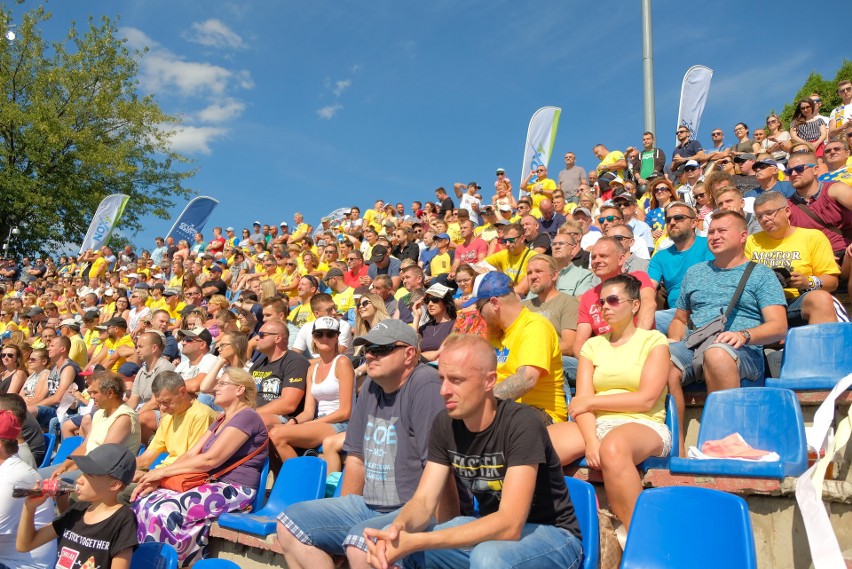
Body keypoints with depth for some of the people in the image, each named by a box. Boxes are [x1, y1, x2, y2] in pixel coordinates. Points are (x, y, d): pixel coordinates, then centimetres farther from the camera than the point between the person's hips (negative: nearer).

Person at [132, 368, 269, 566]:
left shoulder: (247, 417, -10)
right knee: (144, 501, -10)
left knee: (164, 511, -27)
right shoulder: (221, 421, 22)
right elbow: (191, 454, 13)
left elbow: (210, 459, -16)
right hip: (212, 485, 9)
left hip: (235, 490, -9)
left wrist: (164, 471, -9)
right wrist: (157, 478, -2)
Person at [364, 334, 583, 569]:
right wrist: (397, 528, -33)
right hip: (491, 531, 5)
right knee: (390, 545, -11)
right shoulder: (445, 424, -7)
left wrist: (416, 541, -39)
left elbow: (510, 525, -33)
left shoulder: (522, 424, -26)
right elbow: (423, 501, -8)